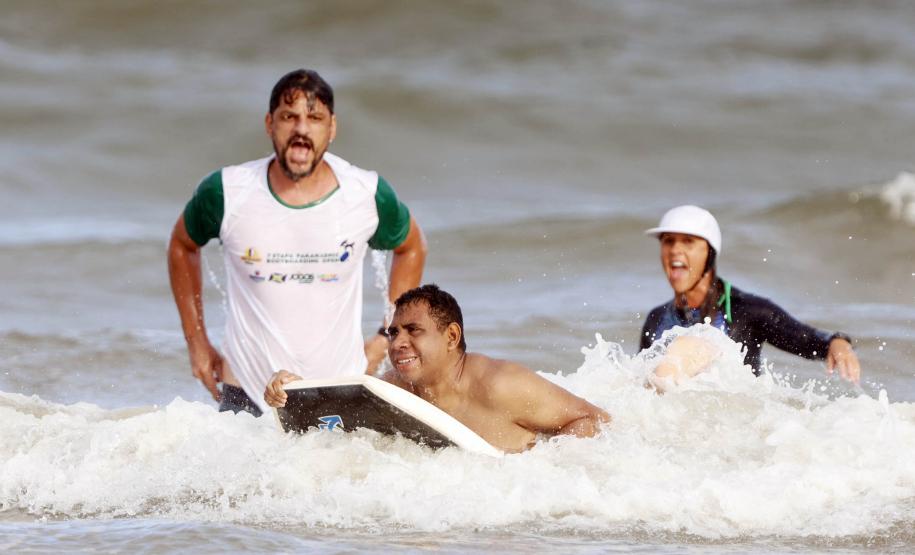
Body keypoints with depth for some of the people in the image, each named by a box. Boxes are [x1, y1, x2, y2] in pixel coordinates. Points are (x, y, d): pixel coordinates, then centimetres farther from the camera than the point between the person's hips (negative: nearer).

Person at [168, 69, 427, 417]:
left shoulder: (367, 196, -8)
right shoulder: (227, 193, -9)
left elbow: (411, 248, 13)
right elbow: (182, 245, 12)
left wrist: (387, 338, 7)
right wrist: (196, 342, 10)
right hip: (247, 396, -1)